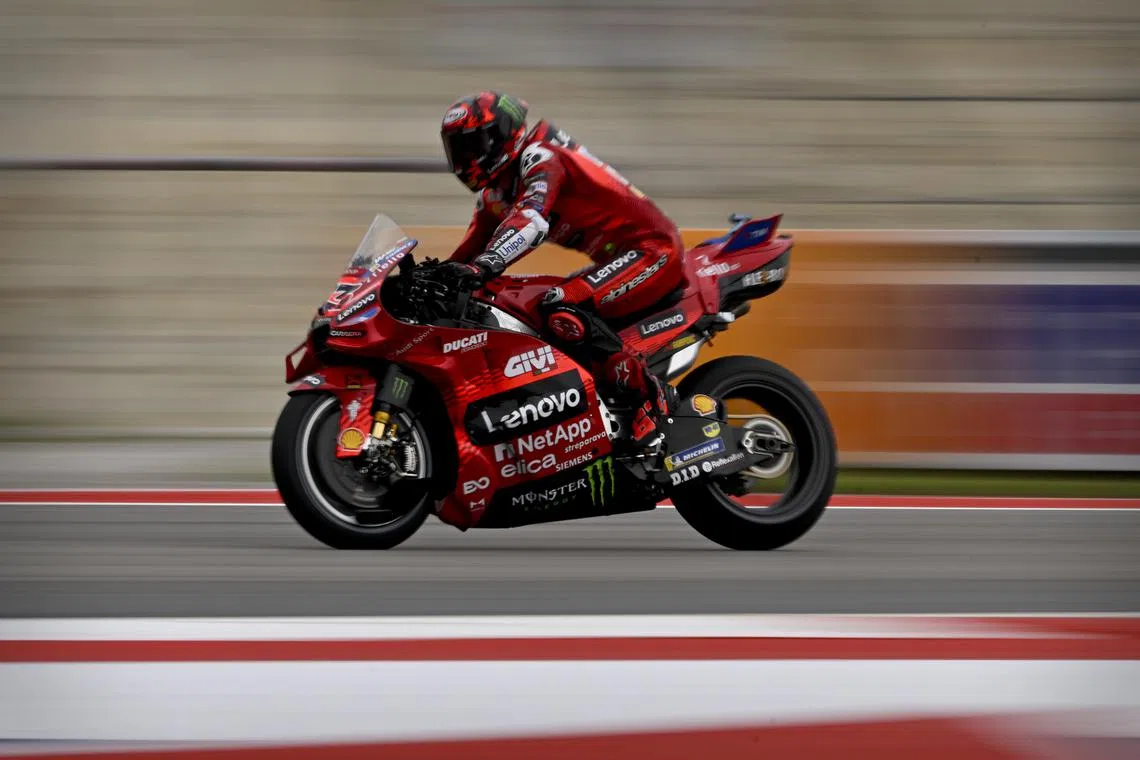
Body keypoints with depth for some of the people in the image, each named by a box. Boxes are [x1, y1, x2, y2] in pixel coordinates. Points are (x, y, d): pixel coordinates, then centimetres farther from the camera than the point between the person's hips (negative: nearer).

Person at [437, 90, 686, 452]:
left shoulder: (540, 157, -16)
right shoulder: (494, 192, 15)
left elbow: (532, 218, -34)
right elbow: (476, 243, 16)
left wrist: (483, 266, -47)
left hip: (651, 249, -11)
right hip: (618, 259, 11)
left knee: (562, 311, -28)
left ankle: (650, 397, -22)